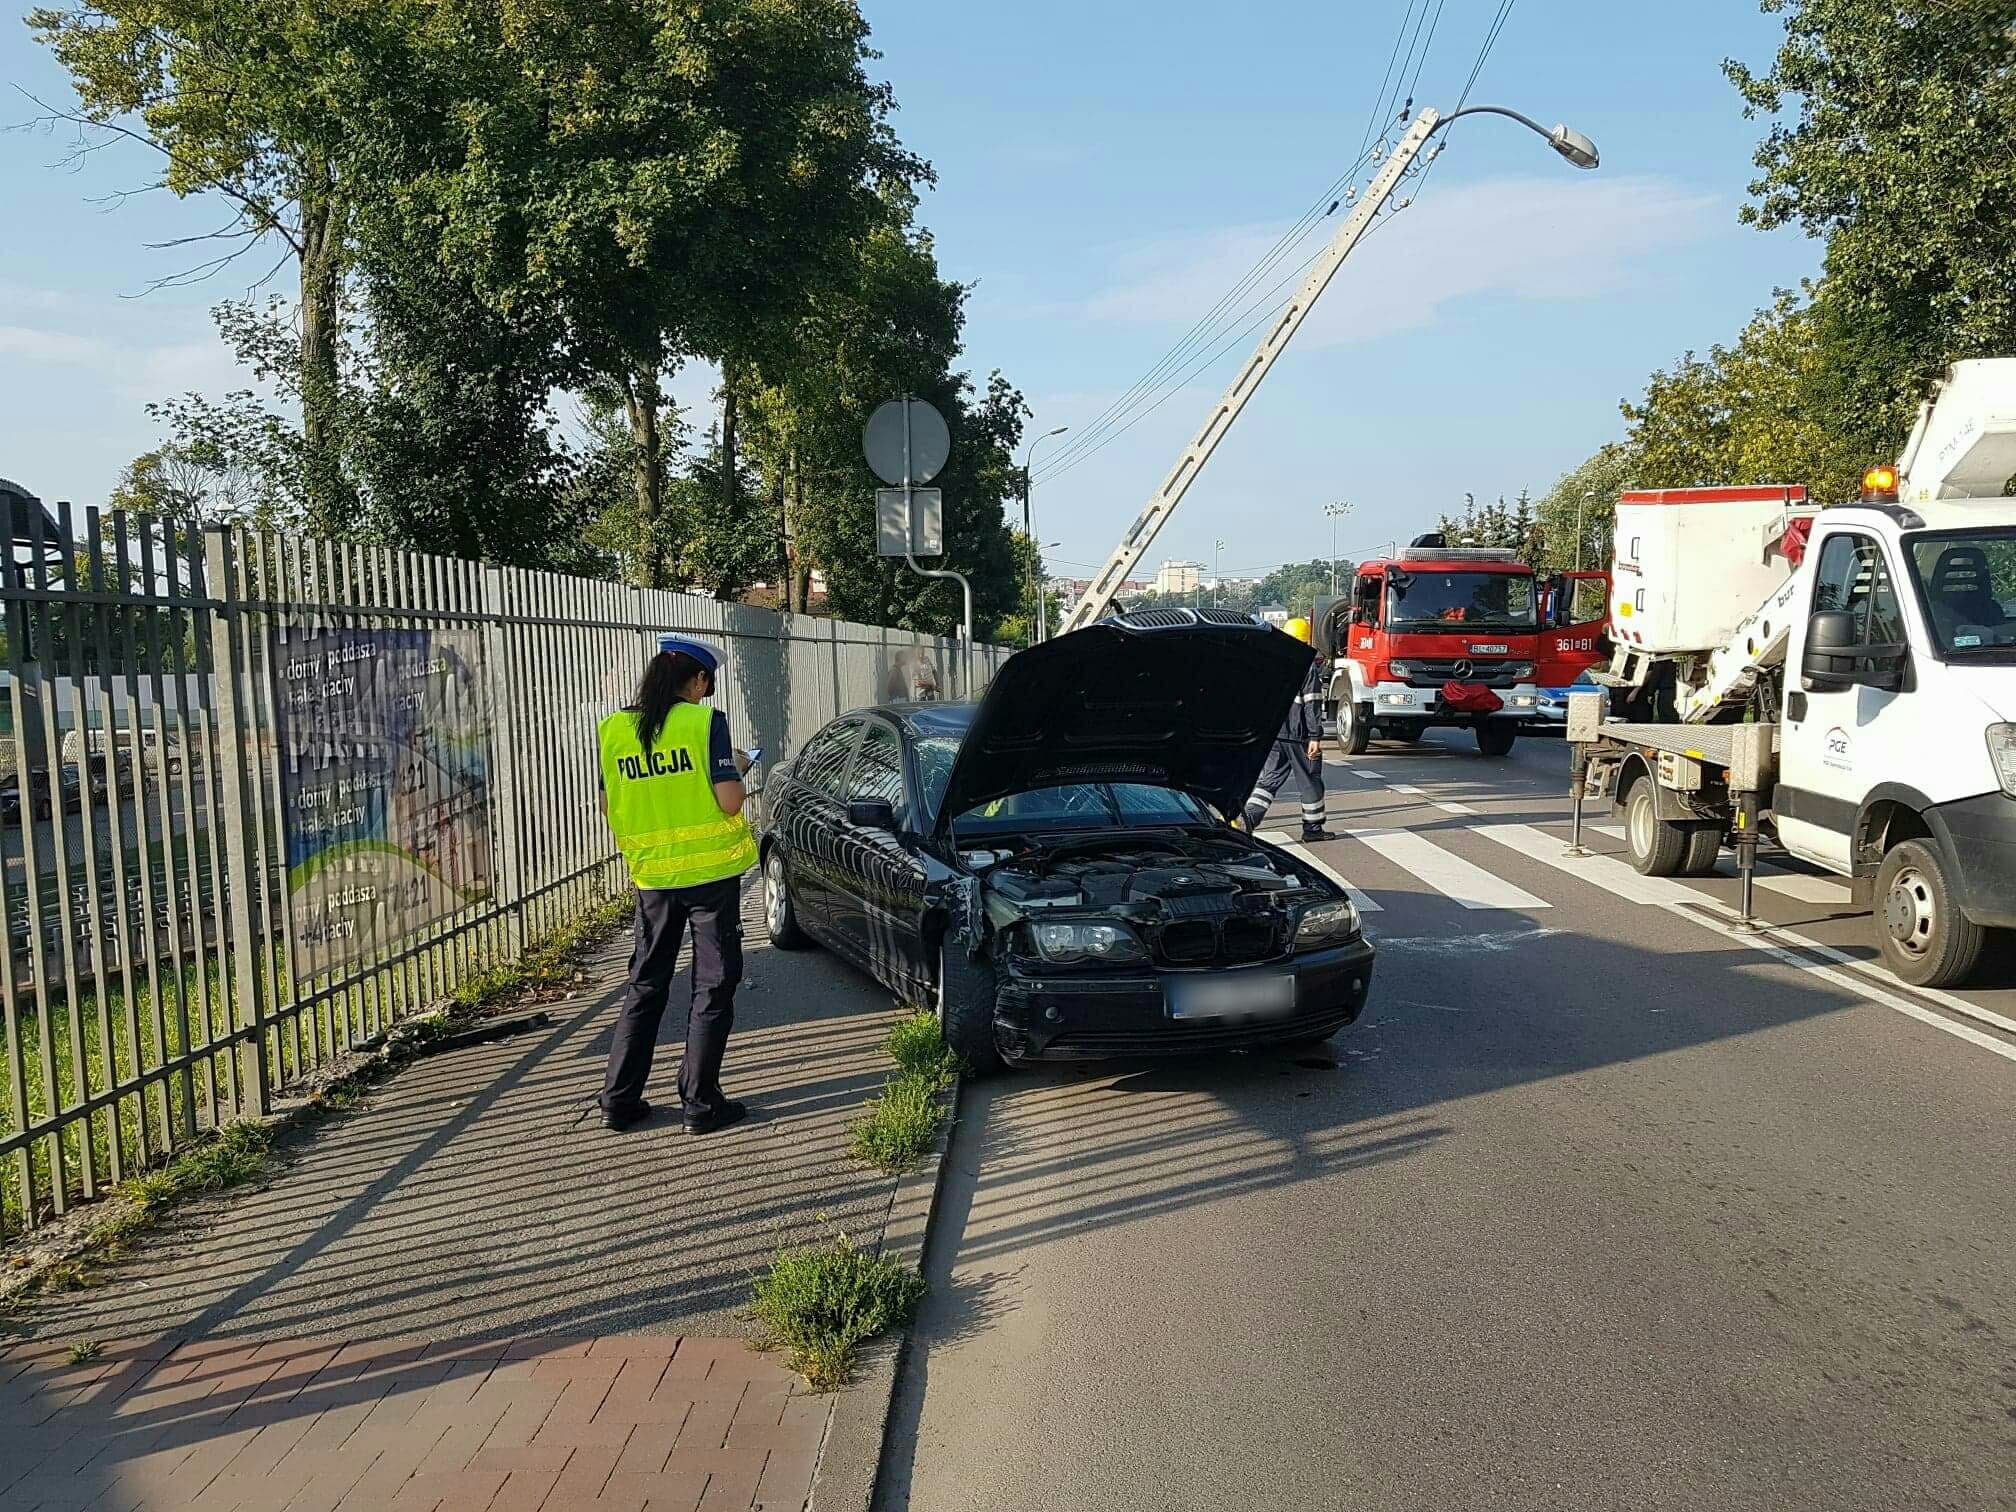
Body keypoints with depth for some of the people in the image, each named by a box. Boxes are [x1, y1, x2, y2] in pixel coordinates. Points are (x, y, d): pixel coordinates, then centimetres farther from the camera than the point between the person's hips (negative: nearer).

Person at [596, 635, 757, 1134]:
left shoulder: (615, 728, 2)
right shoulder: (705, 721, -11)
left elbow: (609, 808, 9)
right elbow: (730, 802, -15)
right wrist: (737, 768, 4)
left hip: (652, 874, 5)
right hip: (711, 871, -4)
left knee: (646, 985, 17)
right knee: (713, 986, 6)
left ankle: (619, 1098, 19)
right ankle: (701, 1103, 9)